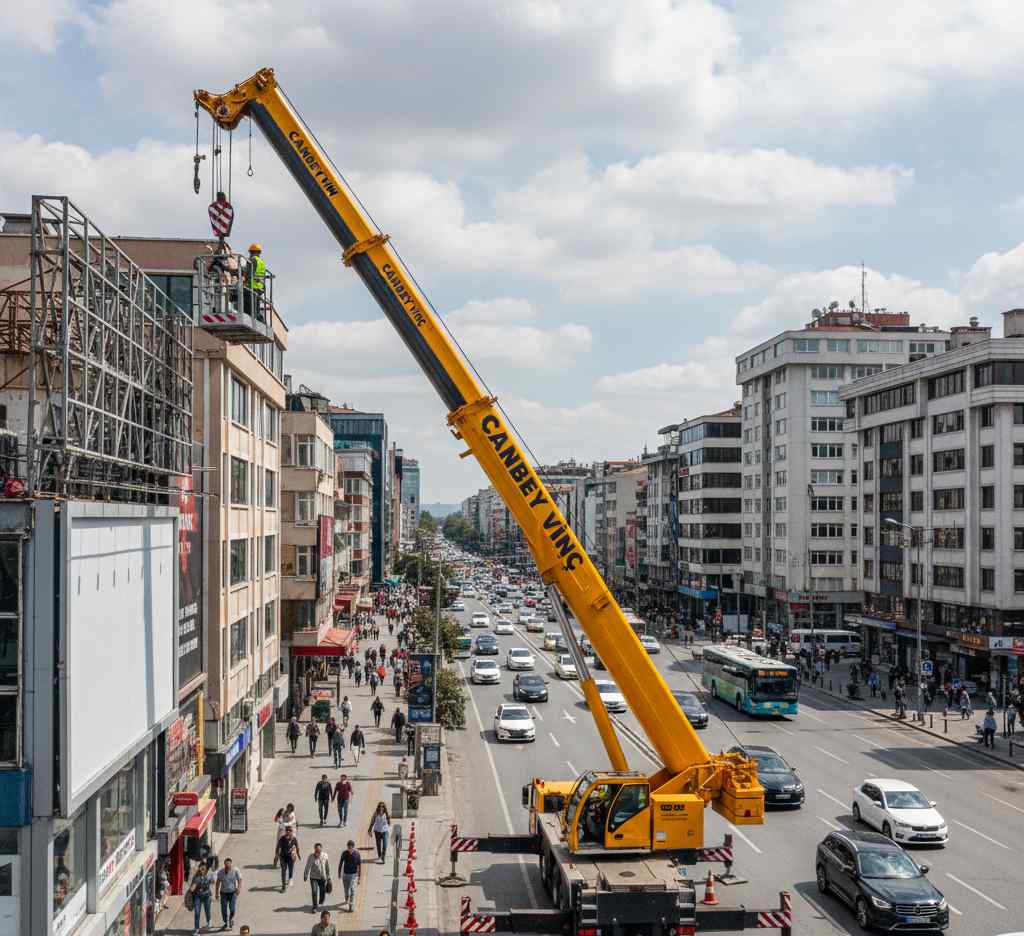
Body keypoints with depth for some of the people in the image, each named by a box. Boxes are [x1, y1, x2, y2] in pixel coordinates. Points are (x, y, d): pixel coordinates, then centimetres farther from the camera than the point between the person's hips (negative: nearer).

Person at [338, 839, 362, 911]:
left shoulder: (357, 854, -12)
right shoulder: (344, 853, -9)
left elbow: (360, 865, -6)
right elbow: (340, 863, 5)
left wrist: (360, 877, -5)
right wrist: (339, 873, 12)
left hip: (353, 875, -2)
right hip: (345, 874, 2)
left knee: (352, 889, -15)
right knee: (346, 889, 15)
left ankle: (351, 905, -13)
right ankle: (346, 900, 43)